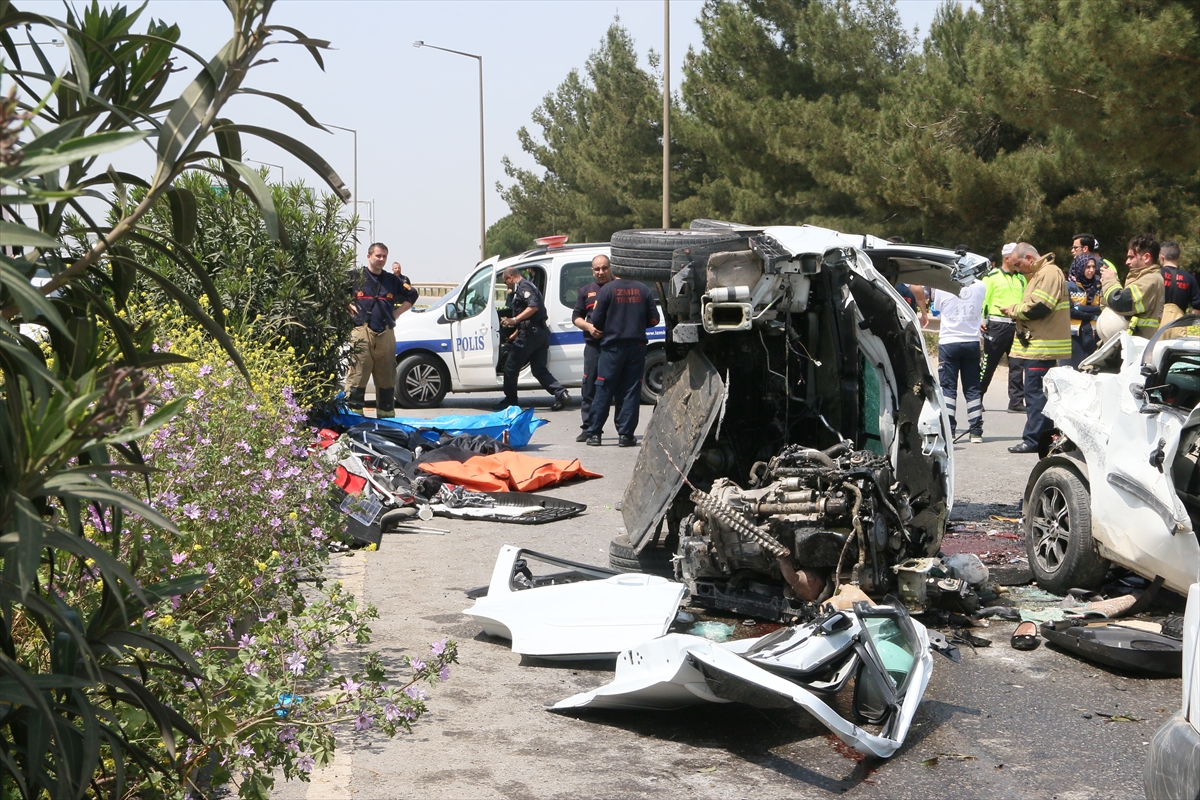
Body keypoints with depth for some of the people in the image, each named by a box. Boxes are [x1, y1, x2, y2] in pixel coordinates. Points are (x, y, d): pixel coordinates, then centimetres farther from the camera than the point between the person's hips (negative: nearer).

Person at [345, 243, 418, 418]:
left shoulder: (393, 280, 15)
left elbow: (412, 295, 26)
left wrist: (396, 313, 15)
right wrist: (350, 308, -2)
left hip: (386, 335, 4)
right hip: (362, 333, -4)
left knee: (387, 379, 8)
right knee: (357, 377, -10)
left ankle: (386, 416, 15)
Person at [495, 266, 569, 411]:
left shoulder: (523, 286, -8)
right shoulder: (529, 286, 25)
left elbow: (534, 306, -24)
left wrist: (514, 320, -24)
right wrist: (514, 335, 39)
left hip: (530, 333, -10)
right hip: (541, 333, 10)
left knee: (510, 367, 2)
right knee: (539, 369, 9)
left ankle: (510, 401, 11)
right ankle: (560, 393, -6)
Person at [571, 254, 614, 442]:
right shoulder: (586, 291, 16)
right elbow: (576, 317, 15)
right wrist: (588, 327, -4)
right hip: (594, 344, 2)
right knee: (589, 387, -1)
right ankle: (588, 428, 4)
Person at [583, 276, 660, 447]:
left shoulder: (607, 289, -5)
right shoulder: (643, 289, 3)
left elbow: (597, 320, -6)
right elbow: (653, 319, 3)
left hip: (613, 345, -2)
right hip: (637, 345, 2)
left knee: (604, 390, 3)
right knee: (631, 391, 5)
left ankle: (594, 433, 5)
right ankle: (625, 435, 3)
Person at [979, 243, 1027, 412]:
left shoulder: (1021, 278, 16)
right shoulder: (992, 276, -2)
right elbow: (982, 299, -6)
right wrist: (980, 320, -15)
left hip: (1017, 326, 5)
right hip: (997, 326, -5)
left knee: (1017, 365, 3)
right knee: (988, 364, -2)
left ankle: (1016, 402, 7)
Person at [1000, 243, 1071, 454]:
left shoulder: (1049, 273, -13)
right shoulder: (1038, 274, 21)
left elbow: (1038, 308, -22)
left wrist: (1013, 311, -8)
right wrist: (1016, 312, 5)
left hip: (1042, 347, -11)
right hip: (1036, 345, 11)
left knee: (1035, 391, -11)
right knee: (1038, 392, 12)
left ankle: (1033, 440, -11)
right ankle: (1044, 438, 17)